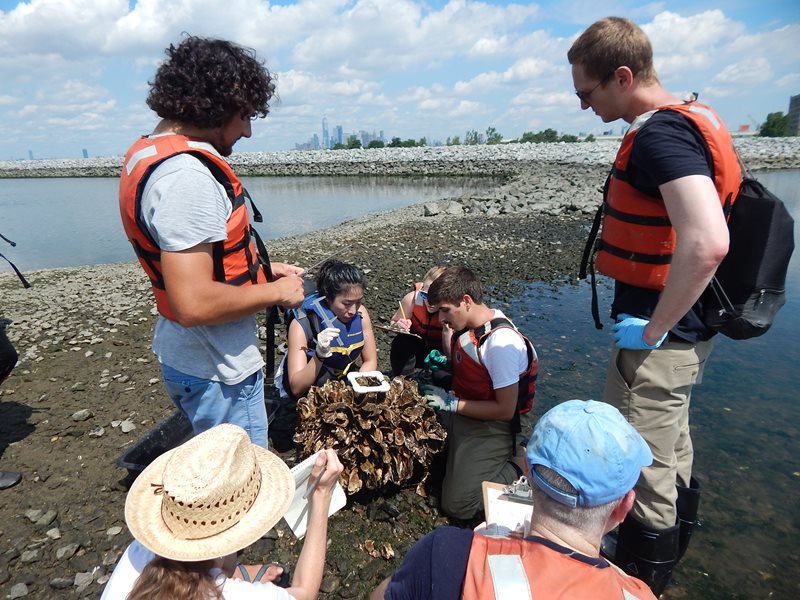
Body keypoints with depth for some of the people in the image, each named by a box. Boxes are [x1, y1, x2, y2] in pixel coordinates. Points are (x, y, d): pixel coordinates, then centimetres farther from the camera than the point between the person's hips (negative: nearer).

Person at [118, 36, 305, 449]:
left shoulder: (147, 153, 7)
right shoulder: (186, 174, -26)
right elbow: (194, 304, -32)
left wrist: (260, 270, 11)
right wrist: (277, 292, -17)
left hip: (182, 354, 10)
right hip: (219, 375, -10)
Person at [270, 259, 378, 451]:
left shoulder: (360, 313, -12)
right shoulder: (302, 323, -24)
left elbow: (370, 361, -3)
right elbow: (297, 388, -25)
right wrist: (319, 355, -41)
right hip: (303, 397, -3)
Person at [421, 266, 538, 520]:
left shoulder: (502, 342, -27)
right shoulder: (466, 324, -2)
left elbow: (505, 410, -22)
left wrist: (451, 403, -19)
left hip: (488, 426, -8)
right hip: (457, 413, 8)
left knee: (457, 505, -10)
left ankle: (519, 470, 5)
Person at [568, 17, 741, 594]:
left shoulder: (660, 133, -21)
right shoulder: (695, 119, 11)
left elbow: (707, 244, -35)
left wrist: (654, 328, -21)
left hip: (657, 342, -11)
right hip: (686, 332, 11)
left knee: (645, 476, 6)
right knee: (672, 454, 26)